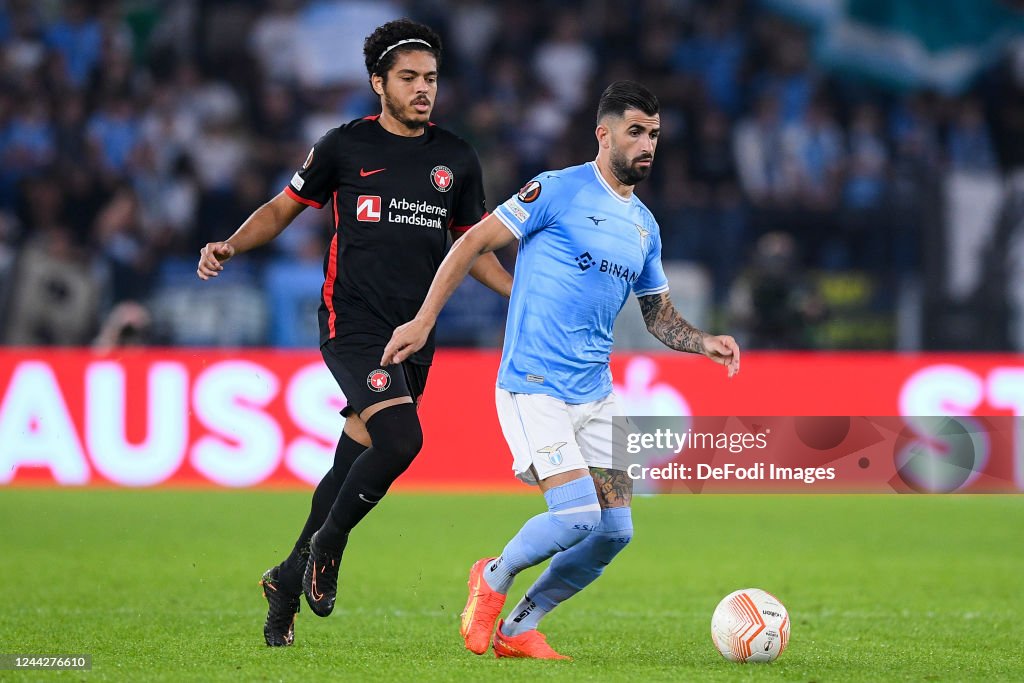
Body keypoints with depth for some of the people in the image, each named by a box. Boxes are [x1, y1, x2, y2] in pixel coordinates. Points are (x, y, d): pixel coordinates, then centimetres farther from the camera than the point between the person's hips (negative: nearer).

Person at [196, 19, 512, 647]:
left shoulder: (457, 159, 11)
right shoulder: (345, 147, 0)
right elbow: (284, 208, 10)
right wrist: (230, 246, -7)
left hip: (416, 335, 5)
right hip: (354, 328, -5)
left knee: (356, 463, 7)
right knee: (402, 437, -25)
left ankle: (289, 581, 25)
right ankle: (326, 548, -4)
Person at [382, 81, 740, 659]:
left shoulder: (645, 225, 15)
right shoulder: (558, 190, -6)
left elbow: (660, 315, 23)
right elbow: (475, 243, -5)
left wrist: (706, 343, 2)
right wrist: (424, 321, -11)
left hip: (596, 394, 7)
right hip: (535, 386, -7)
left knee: (615, 530, -1)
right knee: (578, 515, -20)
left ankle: (519, 628, 15)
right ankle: (495, 578, 9)